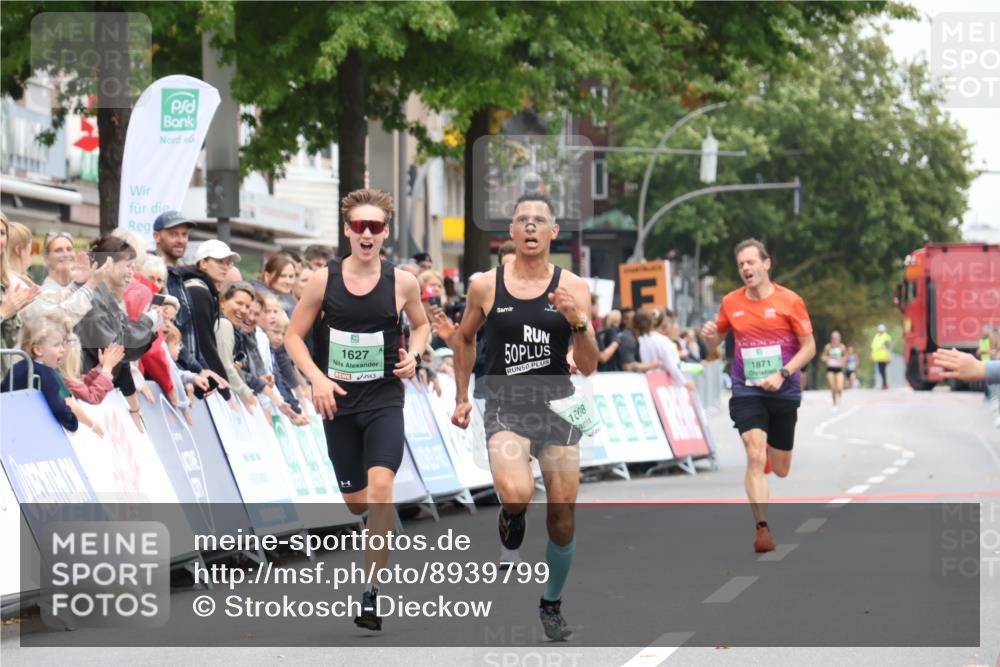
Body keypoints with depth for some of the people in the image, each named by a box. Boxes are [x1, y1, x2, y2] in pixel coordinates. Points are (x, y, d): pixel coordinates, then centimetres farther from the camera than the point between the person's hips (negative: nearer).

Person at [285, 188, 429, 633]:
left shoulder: (402, 282, -3)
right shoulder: (324, 279, -3)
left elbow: (421, 324, 16)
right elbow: (293, 336, 4)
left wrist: (413, 355, -5)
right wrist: (317, 378, -12)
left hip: (385, 399, -2)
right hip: (339, 402, 2)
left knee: (380, 486, -21)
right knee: (356, 502, 10)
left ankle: (373, 595, -18)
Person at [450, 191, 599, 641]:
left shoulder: (573, 289, -3)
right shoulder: (486, 286, -2)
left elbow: (588, 367, -5)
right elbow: (464, 337, 17)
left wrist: (577, 321, -22)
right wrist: (462, 397, 15)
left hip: (557, 406, 2)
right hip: (505, 407, -1)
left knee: (562, 518, 6)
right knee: (517, 493, -29)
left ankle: (552, 604, 29)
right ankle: (511, 517, 9)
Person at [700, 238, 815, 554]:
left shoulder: (789, 301, -6)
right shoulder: (731, 302, 2)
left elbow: (809, 347, -3)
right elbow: (716, 340, 16)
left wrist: (782, 374, -16)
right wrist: (709, 335, -9)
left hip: (783, 393, 0)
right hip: (746, 391, 0)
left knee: (781, 469, 10)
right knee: (755, 457, -20)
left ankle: (772, 451, 48)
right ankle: (763, 529, -18)